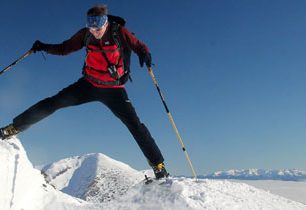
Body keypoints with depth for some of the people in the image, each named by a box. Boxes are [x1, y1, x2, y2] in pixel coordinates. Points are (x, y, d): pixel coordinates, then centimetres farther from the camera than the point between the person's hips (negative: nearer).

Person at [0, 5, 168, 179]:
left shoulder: (120, 32, -15)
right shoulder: (85, 34, -5)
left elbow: (139, 46, -10)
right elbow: (64, 49, 5)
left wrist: (144, 54, -33)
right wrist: (44, 47, -11)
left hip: (114, 89, -3)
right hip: (89, 84, 3)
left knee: (135, 124, -12)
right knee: (54, 102, -7)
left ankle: (158, 165, -5)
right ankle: (14, 128, 8)